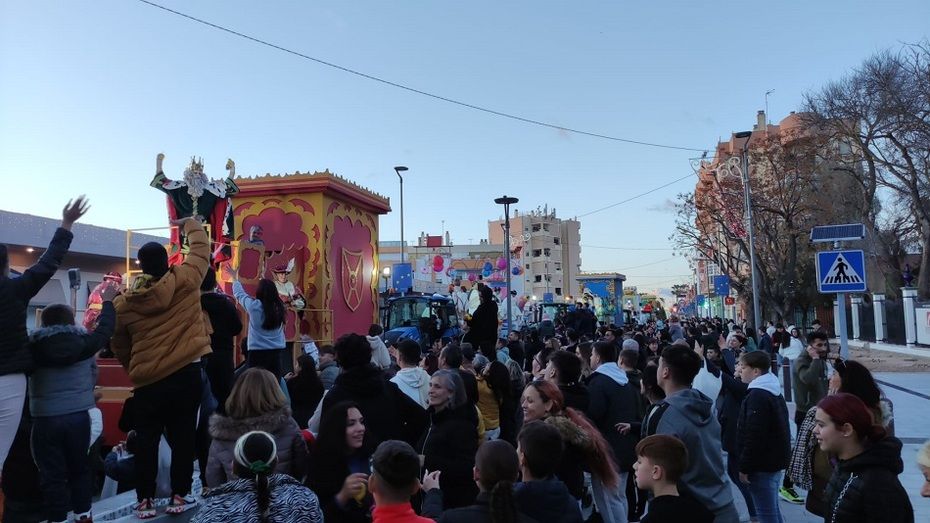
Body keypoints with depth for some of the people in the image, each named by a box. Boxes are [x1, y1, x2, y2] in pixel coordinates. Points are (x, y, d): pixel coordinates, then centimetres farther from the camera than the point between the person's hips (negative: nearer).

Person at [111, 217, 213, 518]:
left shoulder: (123, 302, 0)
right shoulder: (185, 281, -6)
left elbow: (118, 346, 11)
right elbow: (201, 249, 10)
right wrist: (191, 225, 29)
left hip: (147, 381, 1)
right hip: (187, 375, -1)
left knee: (147, 441, 12)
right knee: (183, 437, 8)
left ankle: (145, 501, 19)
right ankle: (180, 496, 16)